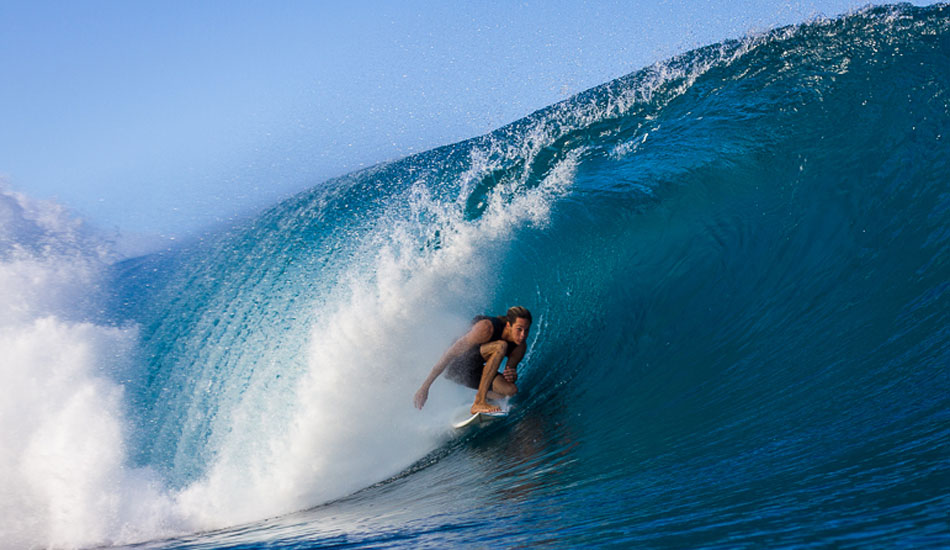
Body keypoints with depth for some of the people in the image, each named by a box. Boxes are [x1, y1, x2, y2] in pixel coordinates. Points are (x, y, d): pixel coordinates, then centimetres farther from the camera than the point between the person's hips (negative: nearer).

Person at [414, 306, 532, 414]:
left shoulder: (520, 346, -9)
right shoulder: (486, 327, -29)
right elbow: (452, 353, -28)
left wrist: (513, 376, -26)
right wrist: (425, 386, -29)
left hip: (475, 373, 7)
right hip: (456, 366, -7)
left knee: (511, 390, -18)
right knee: (500, 346, -28)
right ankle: (479, 403, -29)